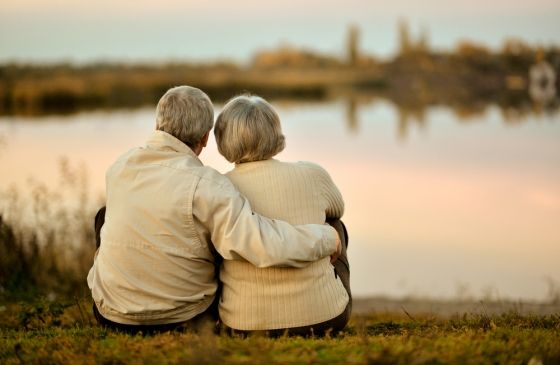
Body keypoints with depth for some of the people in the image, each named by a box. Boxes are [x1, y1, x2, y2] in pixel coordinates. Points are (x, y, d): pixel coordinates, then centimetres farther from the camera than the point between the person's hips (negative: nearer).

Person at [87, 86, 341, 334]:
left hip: (112, 313, 3)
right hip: (181, 320, -2)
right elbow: (266, 248, -32)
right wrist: (327, 238, -14)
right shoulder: (205, 185, -23)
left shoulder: (119, 166, -5)